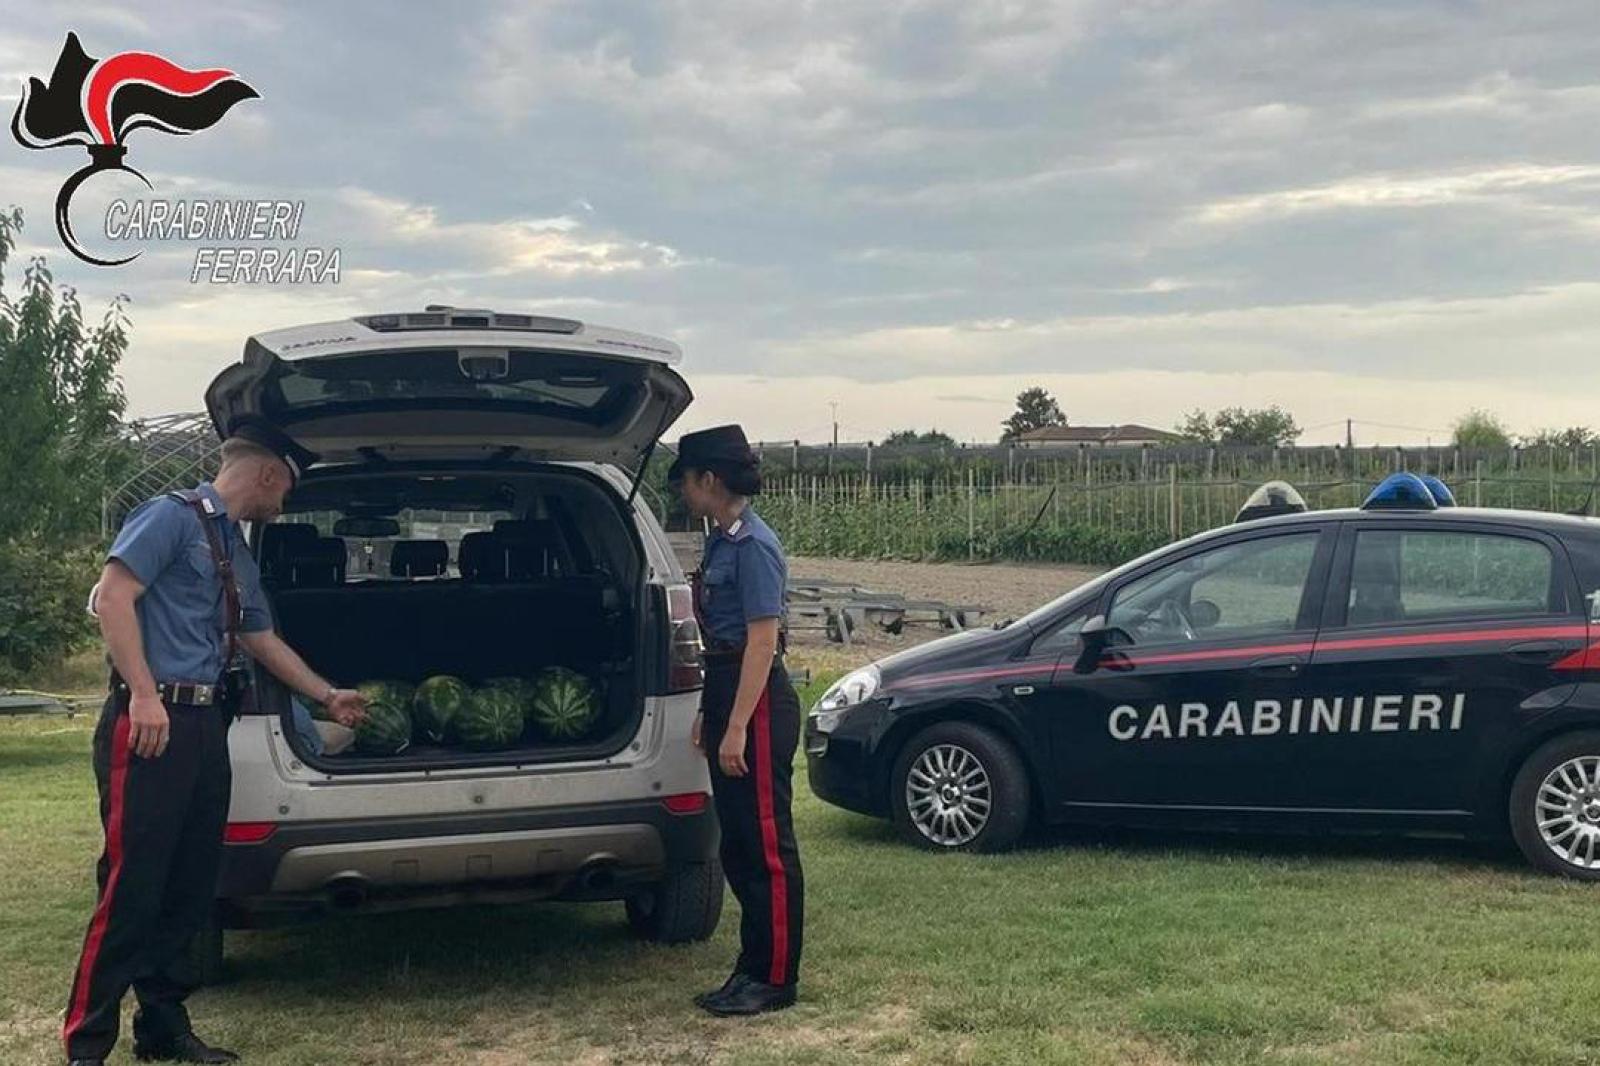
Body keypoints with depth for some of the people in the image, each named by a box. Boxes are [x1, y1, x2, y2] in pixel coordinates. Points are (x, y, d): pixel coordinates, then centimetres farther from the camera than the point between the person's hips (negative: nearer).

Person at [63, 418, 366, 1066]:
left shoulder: (239, 557, 22)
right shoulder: (173, 517, -4)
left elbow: (264, 643, 33)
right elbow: (112, 598, -13)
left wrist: (328, 697, 41)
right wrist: (144, 695, -20)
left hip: (205, 726, 9)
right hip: (152, 721, -9)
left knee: (189, 889, 10)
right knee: (132, 885, -9)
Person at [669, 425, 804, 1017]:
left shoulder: (753, 545, -15)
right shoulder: (722, 542, 14)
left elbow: (762, 640, -19)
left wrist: (736, 728, -21)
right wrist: (709, 715, 21)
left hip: (758, 704, -10)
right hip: (728, 697, 10)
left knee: (767, 844, -2)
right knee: (738, 845, 14)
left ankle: (775, 980, 6)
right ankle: (753, 967, 23)